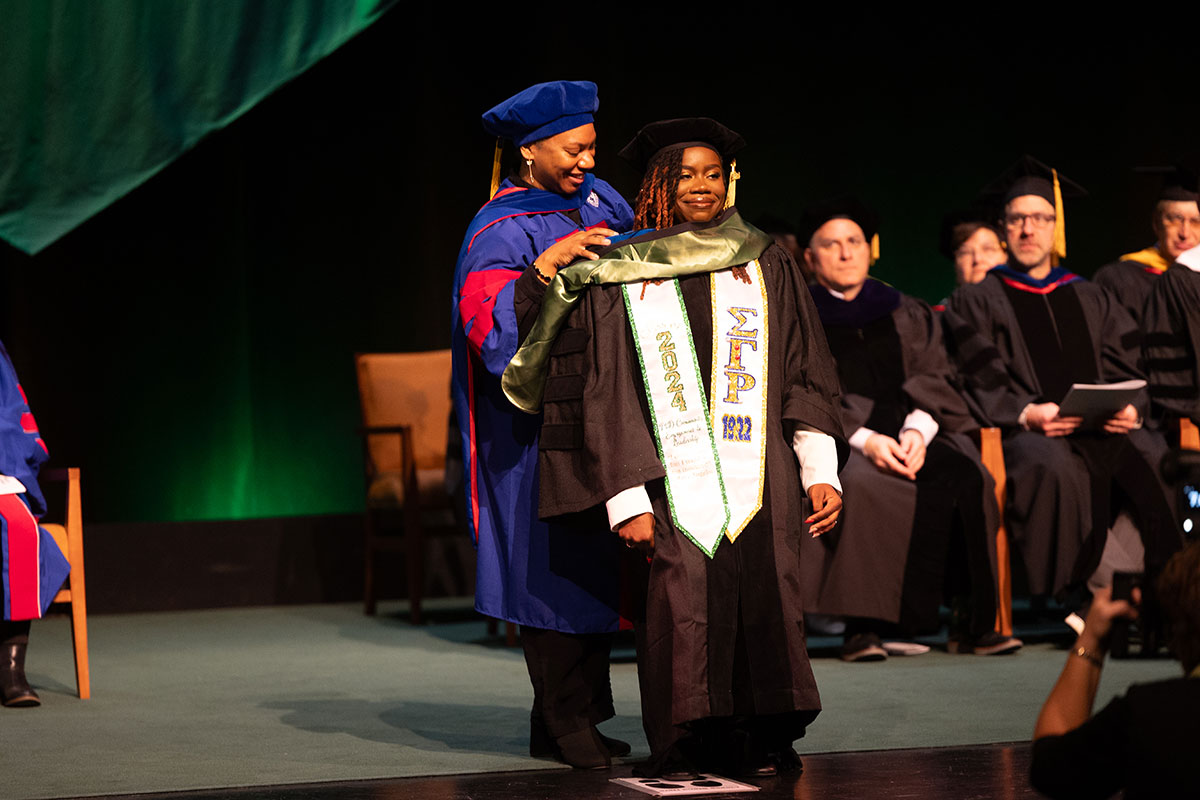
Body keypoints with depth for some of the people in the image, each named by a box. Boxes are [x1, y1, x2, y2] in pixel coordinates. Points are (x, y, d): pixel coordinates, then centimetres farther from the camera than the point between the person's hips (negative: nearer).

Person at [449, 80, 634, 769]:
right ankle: (565, 722, 0)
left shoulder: (595, 200, 10)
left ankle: (576, 717, 13)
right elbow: (489, 321, -26)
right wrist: (548, 265, -36)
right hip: (537, 432, -7)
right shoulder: (500, 233, -12)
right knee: (554, 562, -5)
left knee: (596, 562, 7)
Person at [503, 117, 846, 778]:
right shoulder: (618, 280, 9)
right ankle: (685, 748, -5)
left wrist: (822, 472, 1)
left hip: (759, 471, 2)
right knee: (683, 603, -15)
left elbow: (807, 376, 12)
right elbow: (606, 396, 5)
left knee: (763, 598, -10)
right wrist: (626, 499, -4)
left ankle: (761, 742, 1)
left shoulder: (766, 266, 14)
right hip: (670, 474, -1)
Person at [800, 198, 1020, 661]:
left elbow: (933, 379, 11)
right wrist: (864, 440, -17)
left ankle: (977, 623, -31)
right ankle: (864, 625, -39)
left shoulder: (907, 316, 24)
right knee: (864, 487, -38)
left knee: (965, 477, -30)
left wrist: (917, 430, -12)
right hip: (838, 441, -3)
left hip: (910, 434, 3)